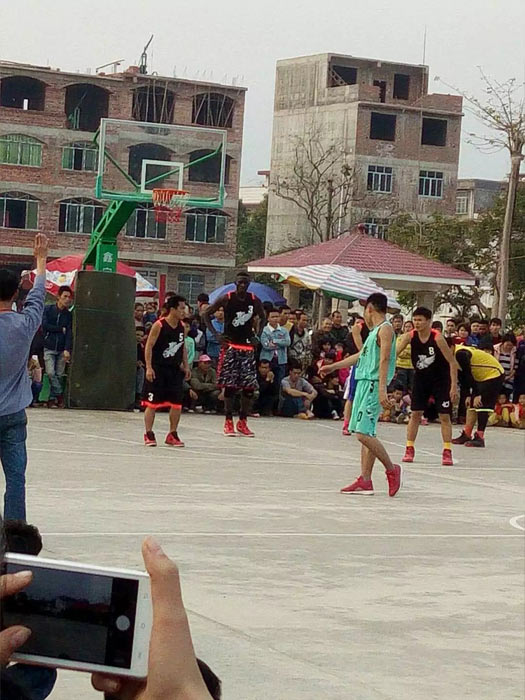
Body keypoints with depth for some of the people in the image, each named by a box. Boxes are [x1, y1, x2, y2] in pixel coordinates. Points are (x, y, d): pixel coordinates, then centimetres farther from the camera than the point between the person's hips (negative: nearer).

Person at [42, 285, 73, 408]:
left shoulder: (69, 314, 7)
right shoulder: (48, 309, 2)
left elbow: (69, 333, -3)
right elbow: (44, 325, -9)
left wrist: (67, 350, -15)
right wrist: (61, 329, -5)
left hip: (62, 350, 2)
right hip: (49, 348, -2)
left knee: (59, 375, -1)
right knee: (51, 373, -15)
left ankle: (52, 399, 8)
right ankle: (59, 395, -3)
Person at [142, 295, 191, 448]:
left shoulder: (182, 326, 5)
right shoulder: (159, 325, -13)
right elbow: (149, 345, -12)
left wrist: (186, 366, 14)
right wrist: (149, 367, -17)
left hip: (174, 369, 6)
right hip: (157, 368, -6)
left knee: (177, 403, 3)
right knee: (152, 402, -2)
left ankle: (172, 435, 15)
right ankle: (149, 435, 6)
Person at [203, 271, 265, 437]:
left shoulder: (254, 301, 3)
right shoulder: (227, 299, -5)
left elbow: (262, 317, 22)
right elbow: (206, 314, 1)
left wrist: (257, 335, 9)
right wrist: (215, 334, -7)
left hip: (247, 347, 3)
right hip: (230, 345, -3)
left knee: (249, 386, -1)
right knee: (229, 385, -3)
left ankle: (242, 422, 10)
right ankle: (229, 422, 5)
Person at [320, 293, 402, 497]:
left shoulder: (385, 329, -9)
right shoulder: (375, 331, 21)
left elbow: (384, 359, -19)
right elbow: (361, 355, 33)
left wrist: (382, 389, -27)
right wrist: (334, 366, 41)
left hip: (374, 385, -10)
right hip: (363, 383, 10)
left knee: (364, 433, -15)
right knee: (364, 434, 8)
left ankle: (392, 470, -2)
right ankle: (365, 481, 9)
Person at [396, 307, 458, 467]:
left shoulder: (437, 338, -21)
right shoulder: (410, 337, -11)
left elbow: (452, 362, -17)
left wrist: (454, 386, -19)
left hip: (440, 380, -3)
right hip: (421, 378, 3)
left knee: (444, 416, -2)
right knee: (415, 414, 1)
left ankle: (447, 452, 4)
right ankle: (409, 449, 8)